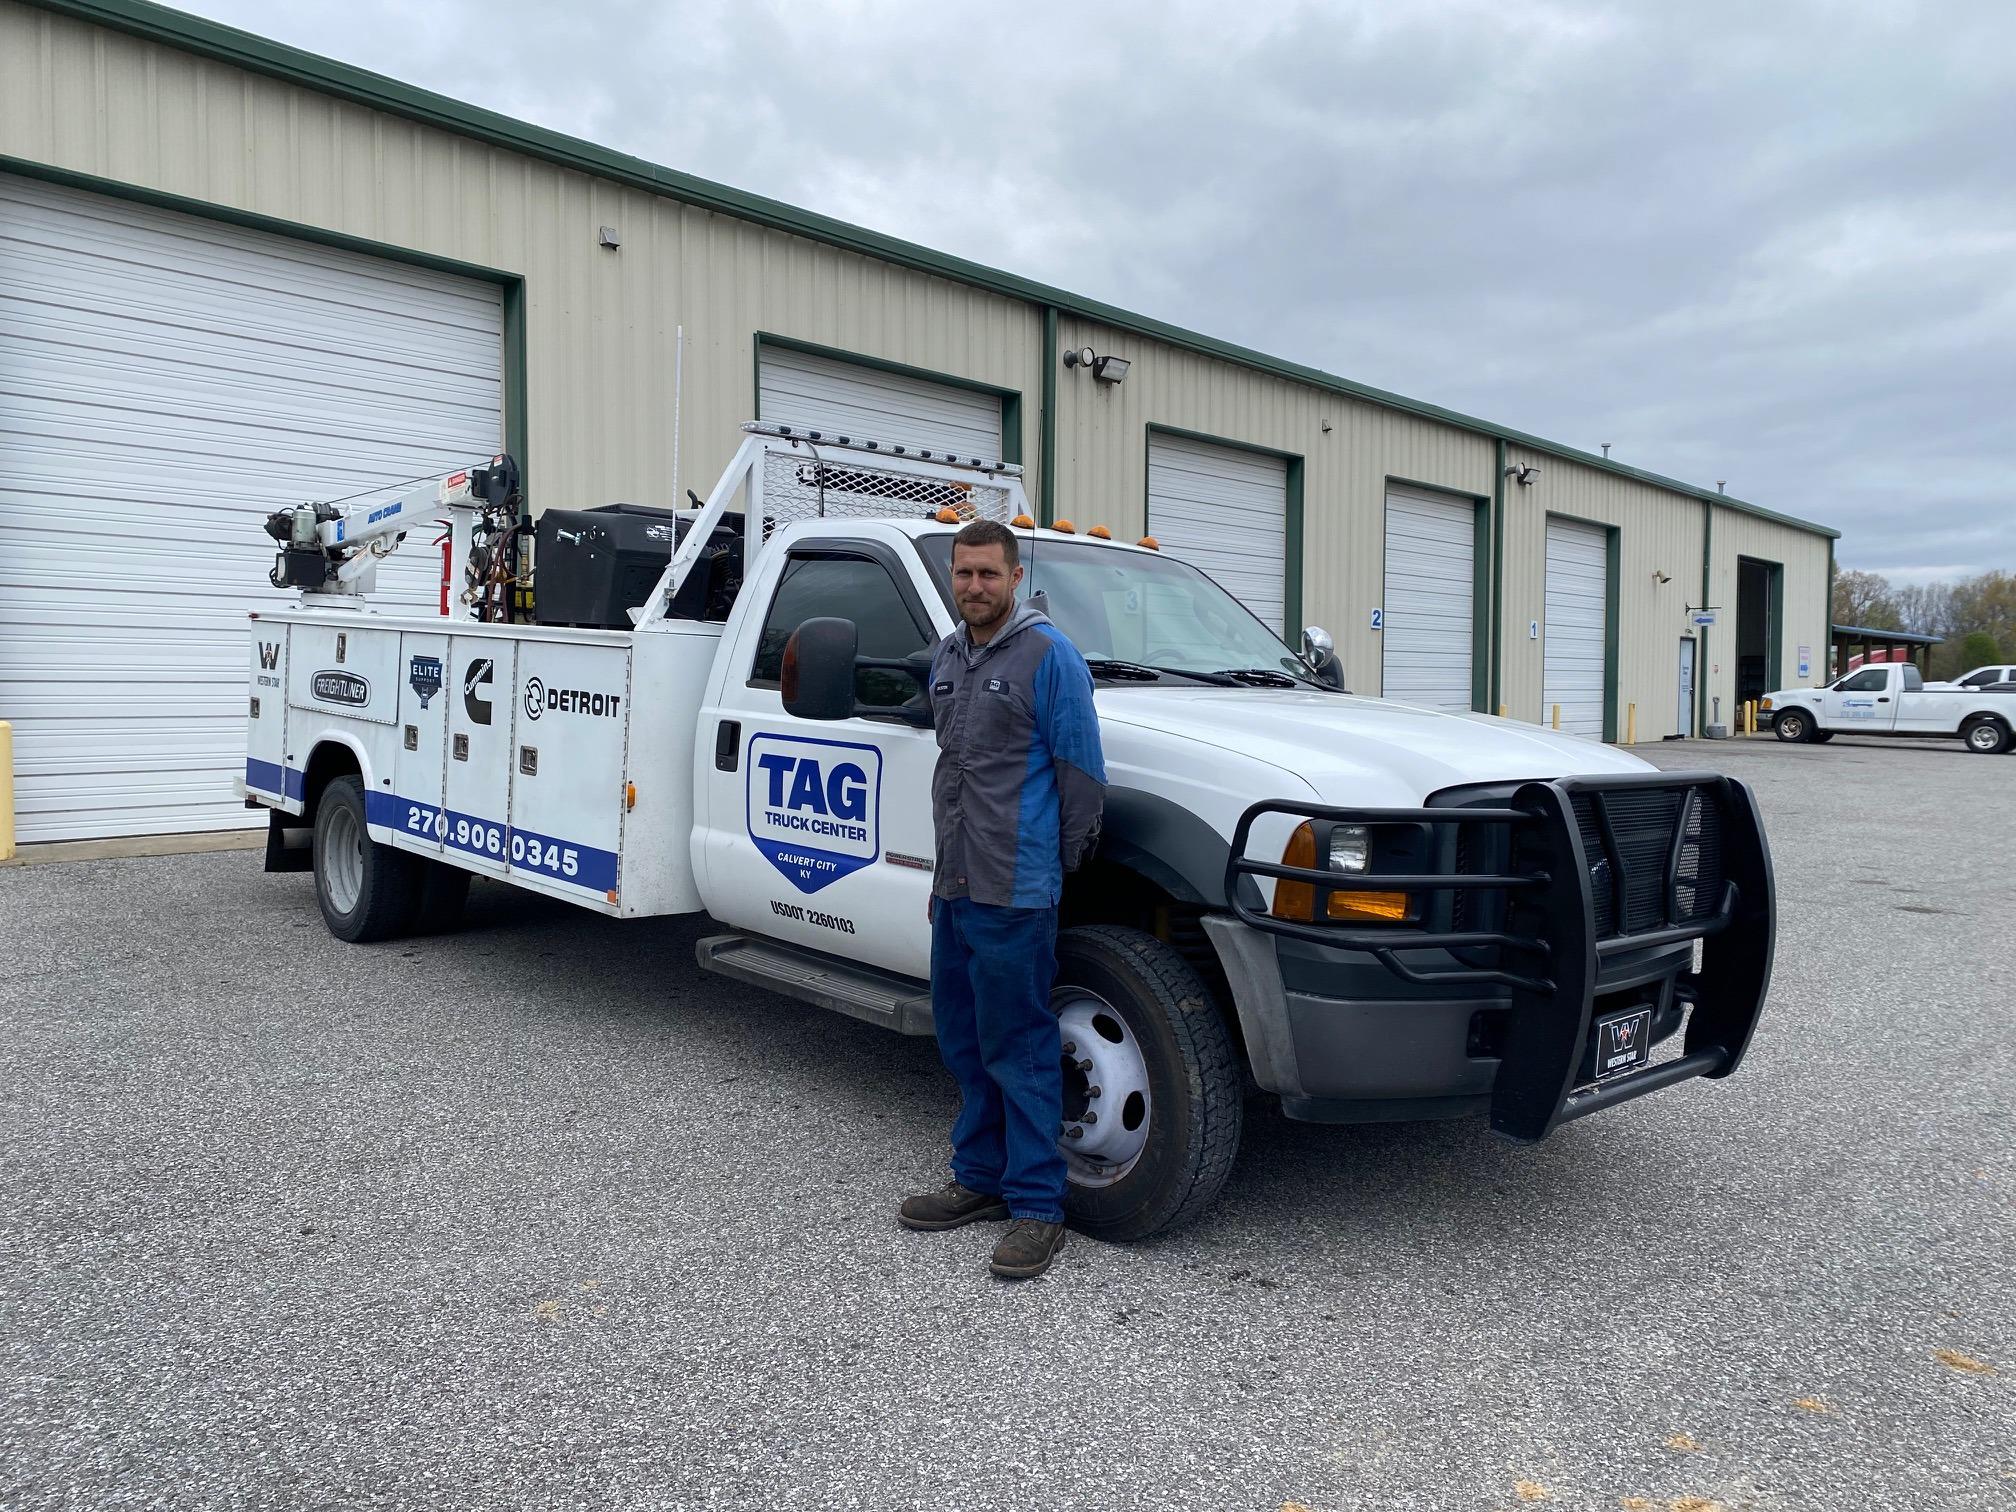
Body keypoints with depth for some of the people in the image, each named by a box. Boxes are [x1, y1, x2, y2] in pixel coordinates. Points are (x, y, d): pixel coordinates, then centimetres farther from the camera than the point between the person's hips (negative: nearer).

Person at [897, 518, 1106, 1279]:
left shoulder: (1048, 655, -9)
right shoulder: (946, 656, 14)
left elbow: (1082, 771, -9)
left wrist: (1062, 866, -5)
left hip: (1013, 892, -8)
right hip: (953, 887, 8)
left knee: (1019, 1050, -3)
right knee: (965, 1040, 15)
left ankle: (1036, 1206, 8)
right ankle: (981, 1178, 29)